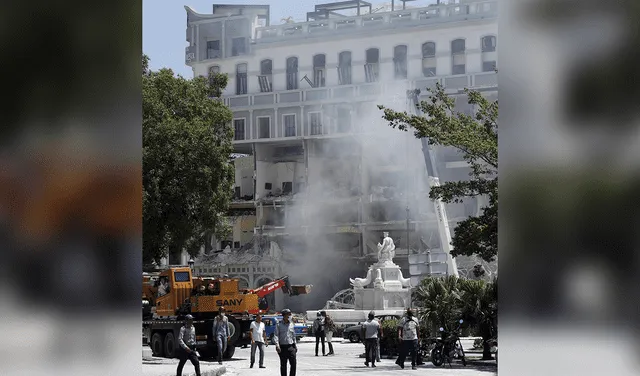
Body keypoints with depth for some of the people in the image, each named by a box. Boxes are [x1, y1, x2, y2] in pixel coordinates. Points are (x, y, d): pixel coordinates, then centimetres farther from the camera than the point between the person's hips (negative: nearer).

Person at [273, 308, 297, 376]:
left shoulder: (291, 324, 12)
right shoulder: (279, 325, 0)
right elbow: (276, 335, -6)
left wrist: (295, 346, 19)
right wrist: (277, 345, -21)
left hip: (291, 347, 3)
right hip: (282, 347, -3)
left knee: (293, 363, -5)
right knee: (283, 365, 2)